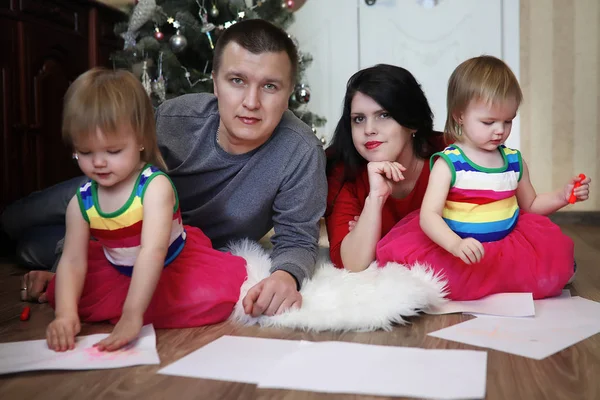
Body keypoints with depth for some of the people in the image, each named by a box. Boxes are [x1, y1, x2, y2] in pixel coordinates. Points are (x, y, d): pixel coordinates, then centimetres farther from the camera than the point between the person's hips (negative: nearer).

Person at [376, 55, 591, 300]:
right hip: (460, 256, -4)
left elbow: (530, 205, 24)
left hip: (510, 247, 4)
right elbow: (429, 215, -19)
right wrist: (455, 245, -36)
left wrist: (561, 196, 6)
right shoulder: (448, 163, -10)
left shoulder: (514, 161, 8)